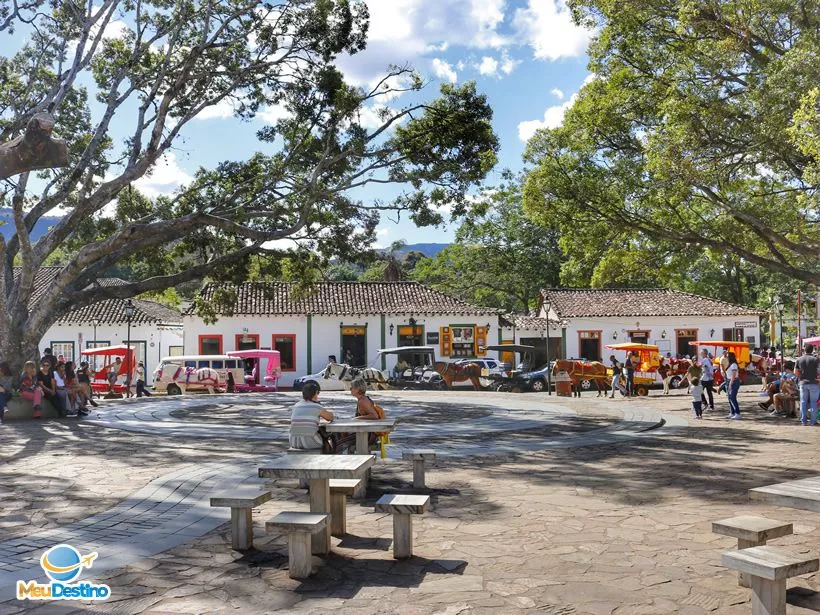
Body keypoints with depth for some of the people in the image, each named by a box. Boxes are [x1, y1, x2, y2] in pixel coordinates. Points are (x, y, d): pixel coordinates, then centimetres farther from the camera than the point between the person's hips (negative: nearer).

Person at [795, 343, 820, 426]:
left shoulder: (799, 360, 2)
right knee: (813, 402, 3)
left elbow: (795, 372, 4)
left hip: (803, 383, 3)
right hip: (813, 383, -3)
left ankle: (803, 420, 10)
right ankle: (813, 421, 4)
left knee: (803, 402, 8)